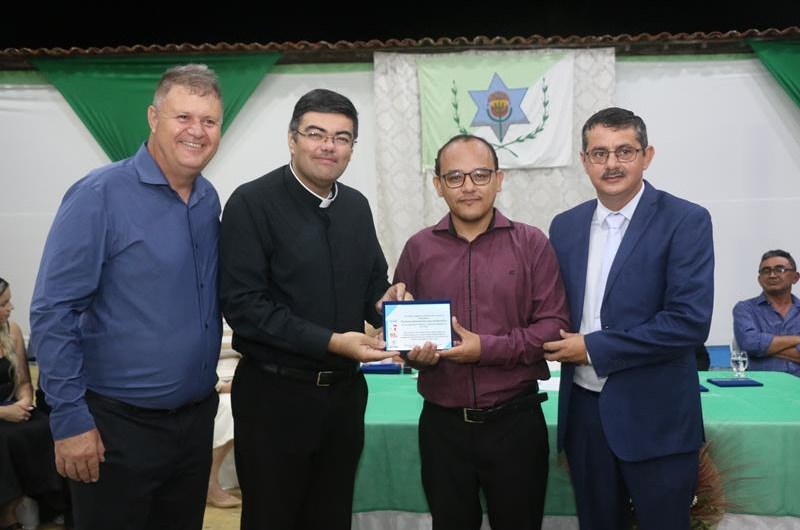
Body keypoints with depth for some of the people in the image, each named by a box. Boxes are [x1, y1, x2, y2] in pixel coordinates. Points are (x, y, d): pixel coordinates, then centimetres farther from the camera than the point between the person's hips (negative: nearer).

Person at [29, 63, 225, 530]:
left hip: (197, 418, 6)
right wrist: (70, 419, -15)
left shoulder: (209, 200, 4)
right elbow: (53, 313, -14)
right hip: (118, 427, -6)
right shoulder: (99, 195, -14)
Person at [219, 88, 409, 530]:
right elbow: (243, 304, -19)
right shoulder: (252, 202, -12)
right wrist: (330, 342, -23)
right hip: (275, 393, -5)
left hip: (345, 389, 6)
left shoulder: (356, 206, 8)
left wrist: (386, 300, -8)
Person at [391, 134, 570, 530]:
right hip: (442, 423, 2)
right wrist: (415, 352, -13)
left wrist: (487, 348, -18)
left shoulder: (532, 244, -2)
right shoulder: (418, 248, 3)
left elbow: (555, 326, -7)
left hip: (515, 420, -1)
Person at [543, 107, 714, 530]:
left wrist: (593, 347, -15)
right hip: (584, 410, 5)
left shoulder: (686, 220, -10)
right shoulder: (565, 225, 6)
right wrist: (557, 342, -9)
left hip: (655, 417, -4)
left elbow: (690, 321, -18)